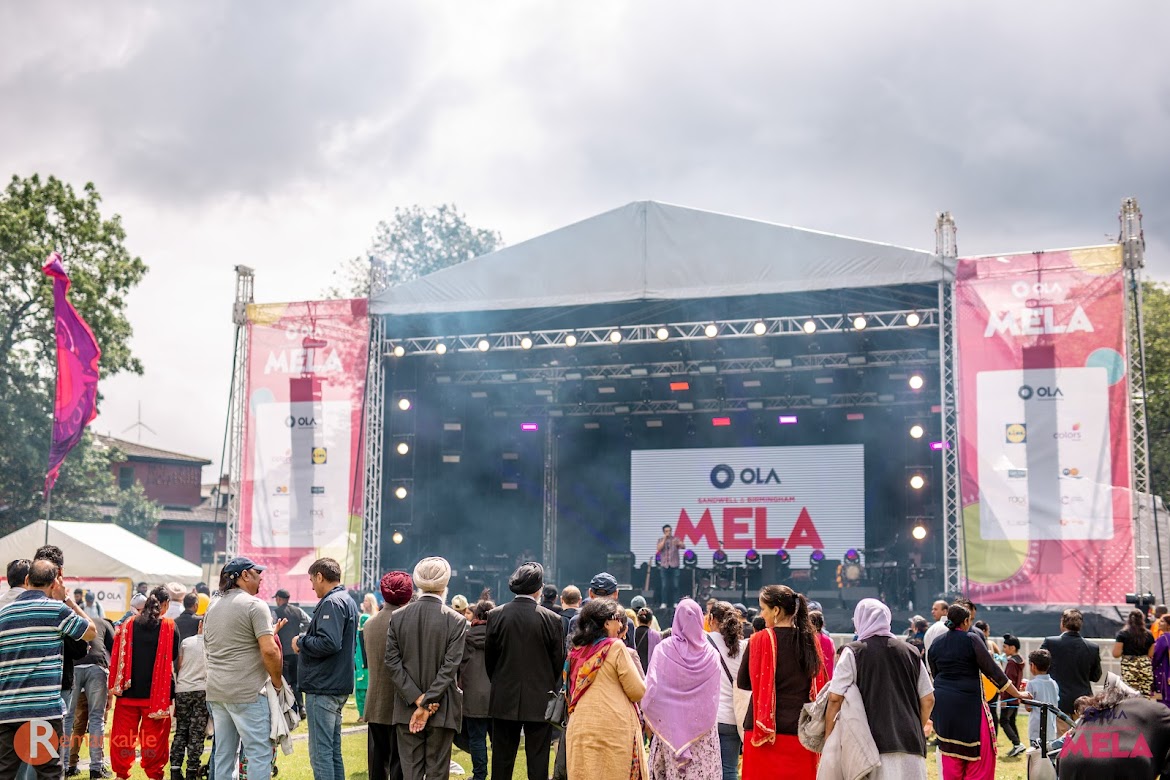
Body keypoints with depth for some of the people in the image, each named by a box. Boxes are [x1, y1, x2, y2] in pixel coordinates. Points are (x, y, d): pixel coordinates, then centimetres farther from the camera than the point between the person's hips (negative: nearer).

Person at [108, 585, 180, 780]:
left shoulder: (128, 625, 1)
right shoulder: (169, 627, -5)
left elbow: (117, 656, 1)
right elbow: (174, 658, 2)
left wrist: (115, 686, 8)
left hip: (129, 691, 2)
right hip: (157, 693, -2)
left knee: (123, 735, 10)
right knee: (154, 738, 5)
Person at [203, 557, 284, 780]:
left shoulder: (212, 607, 14)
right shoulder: (255, 605, -10)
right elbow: (269, 650, -17)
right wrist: (277, 681, -4)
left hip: (216, 692, 8)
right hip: (247, 693, -8)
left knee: (223, 754, 12)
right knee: (259, 753, -4)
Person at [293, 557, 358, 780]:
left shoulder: (331, 603, -15)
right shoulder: (348, 601, 17)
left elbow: (329, 643, -27)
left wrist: (301, 642, -11)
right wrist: (306, 641, 13)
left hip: (323, 688, -10)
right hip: (339, 686, 10)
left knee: (320, 753, -7)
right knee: (333, 751, 16)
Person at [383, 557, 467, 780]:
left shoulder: (398, 617, 0)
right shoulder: (456, 621, -8)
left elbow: (392, 662, -4)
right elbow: (450, 667, -13)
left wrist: (417, 699, -6)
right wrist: (427, 704, -11)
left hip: (406, 709, 2)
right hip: (441, 709, -2)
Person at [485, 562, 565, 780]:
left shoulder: (496, 615, -5)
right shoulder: (552, 619, -9)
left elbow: (489, 657, 4)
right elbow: (559, 662, -1)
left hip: (504, 699, 2)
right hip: (540, 701, -2)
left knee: (502, 761, 9)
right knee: (538, 761, 5)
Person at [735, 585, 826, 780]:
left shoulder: (761, 639, -8)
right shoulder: (811, 640, 2)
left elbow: (743, 683, 1)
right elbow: (820, 684, 10)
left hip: (766, 731, -3)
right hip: (802, 732, 3)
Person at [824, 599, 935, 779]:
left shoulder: (853, 653, -1)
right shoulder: (911, 652, 11)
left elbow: (835, 698, -6)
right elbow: (928, 700, 11)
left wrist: (828, 736, 4)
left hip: (873, 743, -3)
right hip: (910, 743, 3)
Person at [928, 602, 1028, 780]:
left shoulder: (936, 644, 8)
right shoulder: (972, 639, -9)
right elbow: (992, 670, -9)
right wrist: (1017, 694, -3)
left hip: (943, 705, 6)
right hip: (969, 703, -6)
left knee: (950, 754, 13)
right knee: (980, 753, 2)